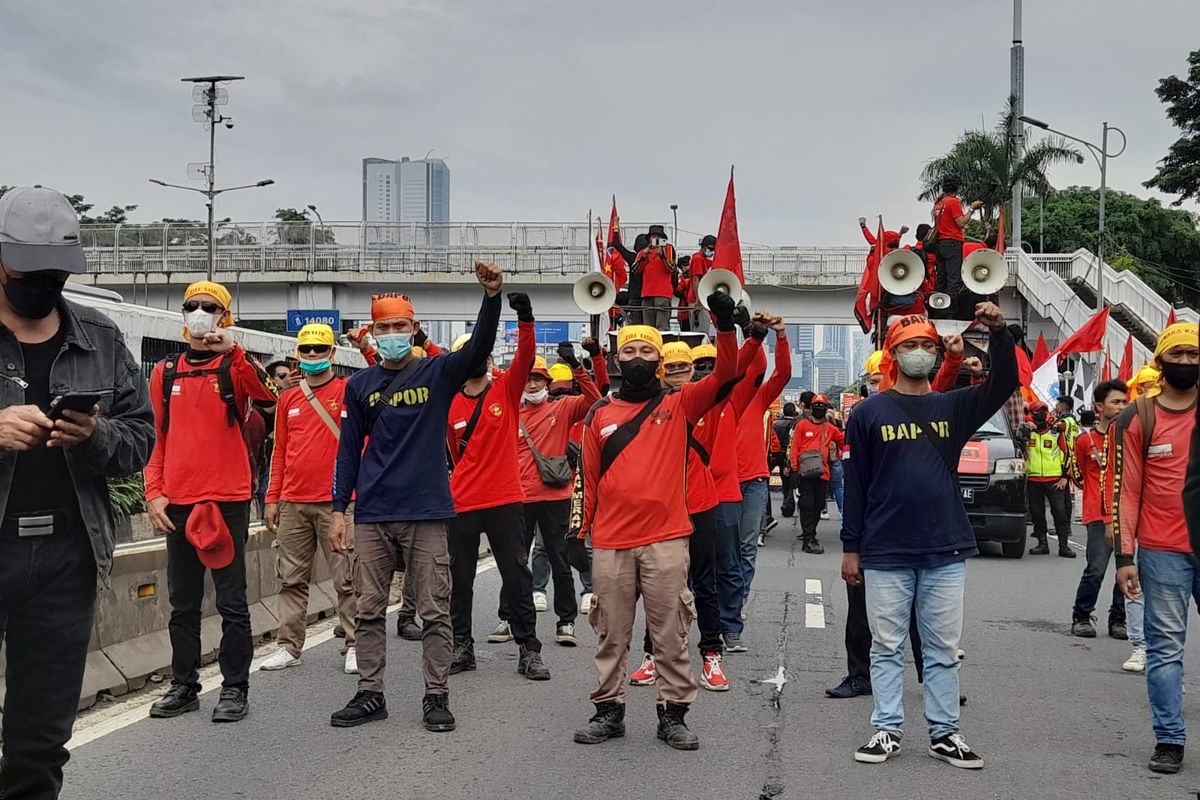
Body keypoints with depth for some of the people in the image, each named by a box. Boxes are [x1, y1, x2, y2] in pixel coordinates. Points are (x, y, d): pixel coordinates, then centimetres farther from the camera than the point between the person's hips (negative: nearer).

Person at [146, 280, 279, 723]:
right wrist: (154, 493, 3)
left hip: (228, 500, -4)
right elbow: (155, 437, 12)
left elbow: (267, 393, -22)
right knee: (182, 602, 11)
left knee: (231, 600, 1)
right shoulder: (165, 372, 12)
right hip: (177, 503, 4)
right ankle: (184, 686, 21)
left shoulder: (236, 365, 0)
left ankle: (235, 688, 9)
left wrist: (232, 350, -31)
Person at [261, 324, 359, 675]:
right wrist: (272, 498, 12)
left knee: (346, 578, -1)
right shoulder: (288, 399, 13)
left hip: (336, 501, -4)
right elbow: (280, 452, 15)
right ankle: (288, 646, 15)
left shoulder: (349, 390, 3)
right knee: (292, 579, 8)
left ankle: (355, 646, 6)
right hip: (293, 503, 4)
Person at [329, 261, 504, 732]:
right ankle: (370, 694, 17)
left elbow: (479, 348, -16)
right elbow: (349, 450, 10)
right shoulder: (360, 385, 8)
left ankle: (437, 696, 10)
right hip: (372, 515, 2)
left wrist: (492, 296, -31)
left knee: (434, 610, 2)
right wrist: (339, 509, 5)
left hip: (426, 513, -2)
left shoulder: (438, 373, 2)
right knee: (369, 609, 7)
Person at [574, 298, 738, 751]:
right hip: (610, 542, 1)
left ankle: (673, 714, 12)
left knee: (670, 633, 3)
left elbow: (725, 375, -5)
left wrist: (725, 326, -18)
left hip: (666, 539, -1)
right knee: (611, 633, 9)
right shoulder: (599, 414, 9)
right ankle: (609, 710, 20)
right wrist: (583, 532, 10)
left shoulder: (679, 405, 6)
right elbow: (589, 477, 11)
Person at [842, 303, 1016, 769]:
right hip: (885, 554, -2)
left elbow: (1004, 385, -6)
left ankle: (944, 733, 16)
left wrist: (999, 333, -22)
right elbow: (854, 484, 2)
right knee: (887, 646, 5)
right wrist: (851, 548, -1)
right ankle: (887, 730, 14)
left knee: (943, 647, 8)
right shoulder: (869, 413, 2)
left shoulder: (953, 408, 9)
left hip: (946, 551, 2)